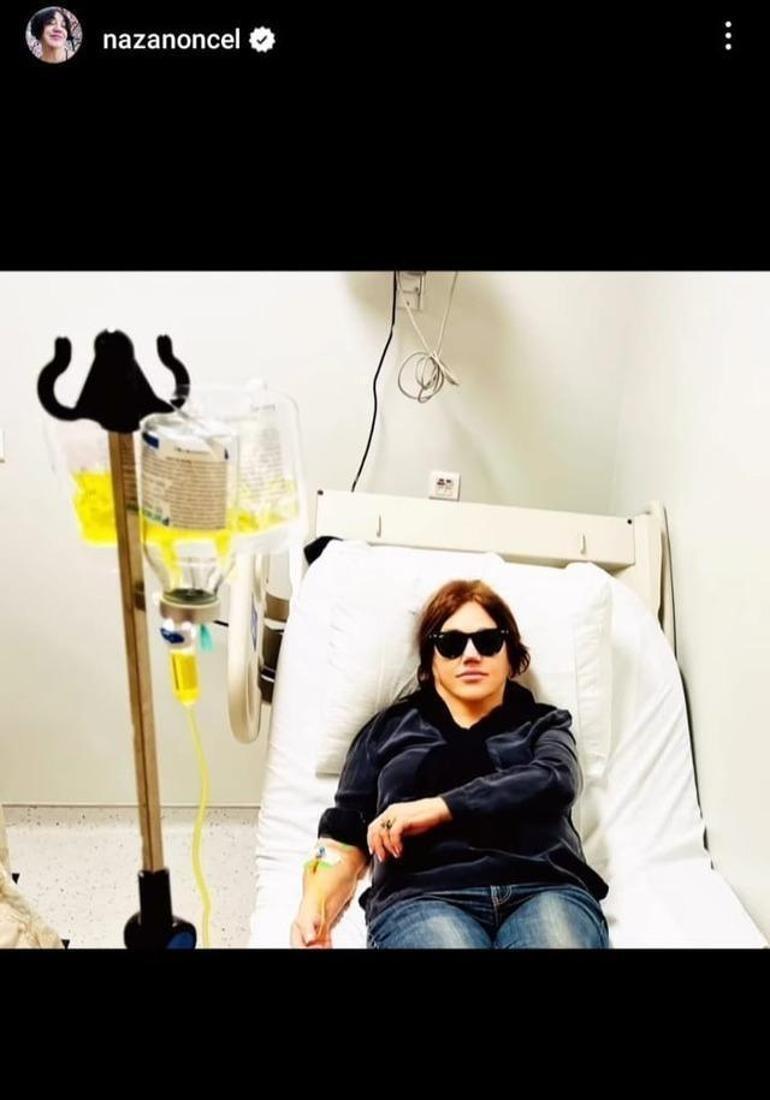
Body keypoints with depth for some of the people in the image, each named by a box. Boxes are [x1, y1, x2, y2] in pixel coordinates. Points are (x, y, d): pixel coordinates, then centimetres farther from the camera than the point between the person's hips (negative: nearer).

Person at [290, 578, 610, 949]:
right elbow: (343, 837, 18)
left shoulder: (543, 723, 24)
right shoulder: (387, 729, 24)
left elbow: (555, 781, 0)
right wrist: (315, 905, -3)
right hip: (425, 894, 0)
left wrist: (439, 807, -10)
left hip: (544, 888, 1)